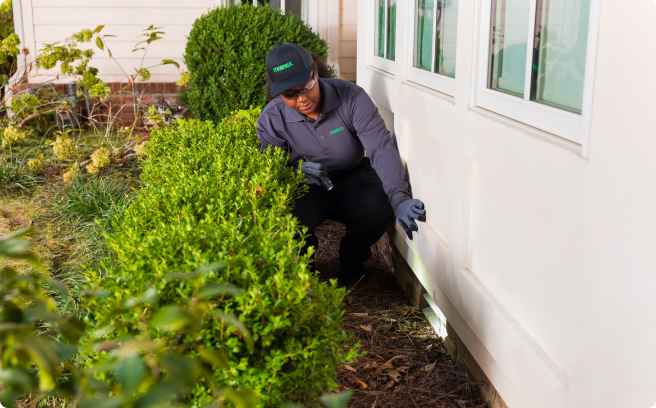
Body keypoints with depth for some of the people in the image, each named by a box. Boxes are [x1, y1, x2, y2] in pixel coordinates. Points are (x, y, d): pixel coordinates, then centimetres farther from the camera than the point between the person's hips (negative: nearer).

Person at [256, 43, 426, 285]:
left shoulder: (352, 97, -19)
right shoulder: (271, 119, -15)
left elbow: (381, 148, -28)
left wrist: (399, 198, -43)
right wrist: (296, 168, -34)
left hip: (352, 180, 1)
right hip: (306, 191, 0)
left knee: (380, 208, -32)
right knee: (292, 218, -35)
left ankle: (351, 266, 2)